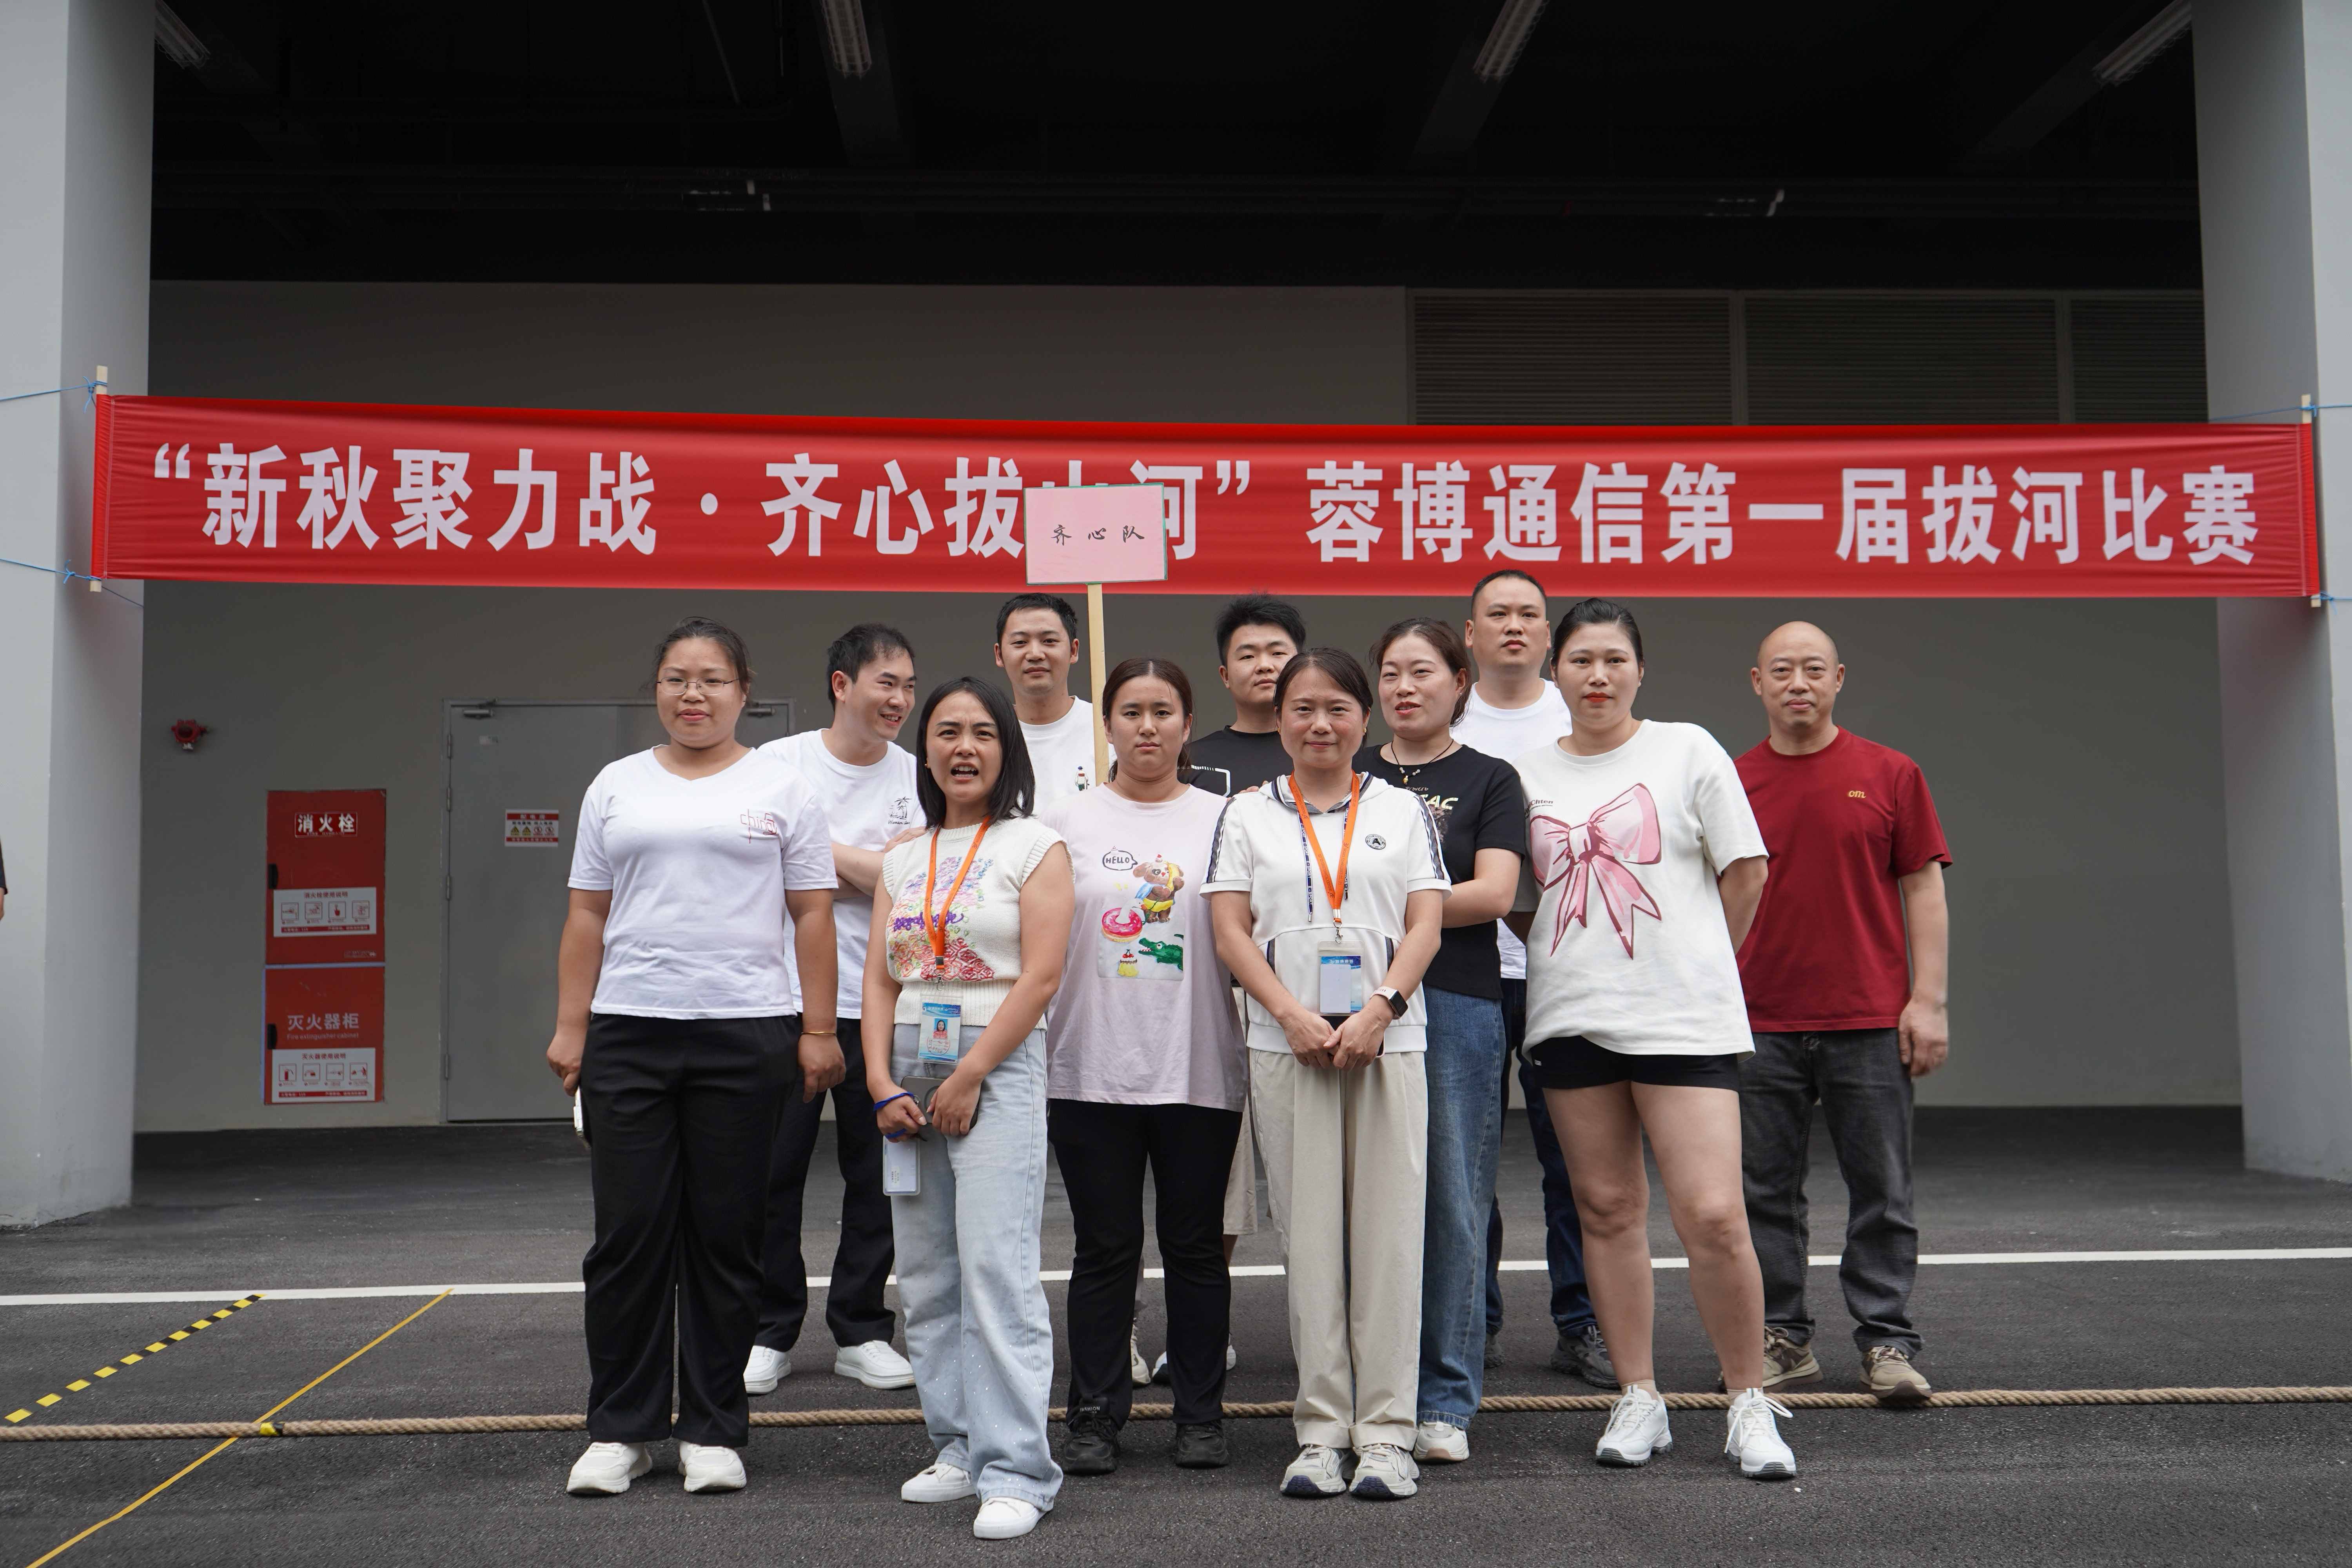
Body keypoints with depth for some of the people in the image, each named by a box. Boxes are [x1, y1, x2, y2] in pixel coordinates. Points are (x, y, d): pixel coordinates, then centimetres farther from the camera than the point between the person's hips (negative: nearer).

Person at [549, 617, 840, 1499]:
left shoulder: (781, 790, 6)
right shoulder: (617, 788, 12)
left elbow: (812, 917, 3)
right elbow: (587, 917, 11)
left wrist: (817, 1030, -3)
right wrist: (570, 1027, 4)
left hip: (746, 1033, -1)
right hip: (628, 1032, 2)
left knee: (725, 1241, 4)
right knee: (628, 1236, 1)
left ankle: (713, 1431, 15)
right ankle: (619, 1431, 13)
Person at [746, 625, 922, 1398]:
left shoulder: (916, 778, 5)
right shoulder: (778, 763, 2)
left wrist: (823, 849, -9)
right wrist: (865, 866, -9)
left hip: (880, 1006, 2)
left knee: (876, 1176, 7)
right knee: (774, 1172, 2)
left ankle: (861, 1331, 19)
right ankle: (771, 1333, 15)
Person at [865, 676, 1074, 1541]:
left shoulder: (1036, 846, 1)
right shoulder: (903, 859, 16)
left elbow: (1040, 976, -8)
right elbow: (879, 981, 12)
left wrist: (968, 1077, -12)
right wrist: (882, 1081, -2)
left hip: (998, 1067, -6)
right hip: (910, 1069, 6)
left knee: (997, 1268, -11)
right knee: (925, 1274, 7)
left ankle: (1016, 1469, -8)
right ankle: (959, 1446, 18)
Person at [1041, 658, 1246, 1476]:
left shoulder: (1224, 819, 6)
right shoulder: (1068, 820, 7)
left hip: (1199, 1068, 0)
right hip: (1092, 1067, 0)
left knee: (1195, 1246, 7)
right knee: (1105, 1248, 4)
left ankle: (1201, 1415, 18)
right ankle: (1095, 1418, 14)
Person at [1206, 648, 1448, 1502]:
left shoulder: (1403, 810, 10)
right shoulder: (1249, 815, 9)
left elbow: (1425, 925, 3)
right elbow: (1231, 930, 2)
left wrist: (1378, 1010, -12)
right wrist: (1295, 1017, -11)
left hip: (1390, 1039, 0)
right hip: (1286, 1043, 0)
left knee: (1388, 1229, -1)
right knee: (1310, 1235, 2)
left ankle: (1386, 1432, 5)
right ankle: (1321, 1431, 9)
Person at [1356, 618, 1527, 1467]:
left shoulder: (1488, 779, 8)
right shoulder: (1349, 777, 16)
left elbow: (1493, 894, -4)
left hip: (1458, 1003, -2)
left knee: (1453, 1202, -1)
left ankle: (1445, 1403, 8)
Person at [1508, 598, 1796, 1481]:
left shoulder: (1688, 750, 3)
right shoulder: (1528, 777, 11)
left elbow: (1746, 872, 5)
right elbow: (1518, 904, 18)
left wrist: (1696, 969, 9)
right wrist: (1575, 969, 9)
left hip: (1685, 1018, -3)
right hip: (1570, 1016, 4)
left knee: (1713, 1216, -10)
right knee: (1607, 1210, 7)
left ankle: (1750, 1404, 6)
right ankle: (1638, 1401, 18)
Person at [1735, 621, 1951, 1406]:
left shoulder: (1890, 774, 4)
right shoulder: (1732, 783, 6)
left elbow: (1923, 890, 3)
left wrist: (1928, 1001, -4)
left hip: (1870, 1020, -1)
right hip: (1761, 1025, 1)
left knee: (1881, 1192, 3)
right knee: (1765, 1194, 6)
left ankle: (1888, 1344, 11)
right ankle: (1782, 1339, 17)